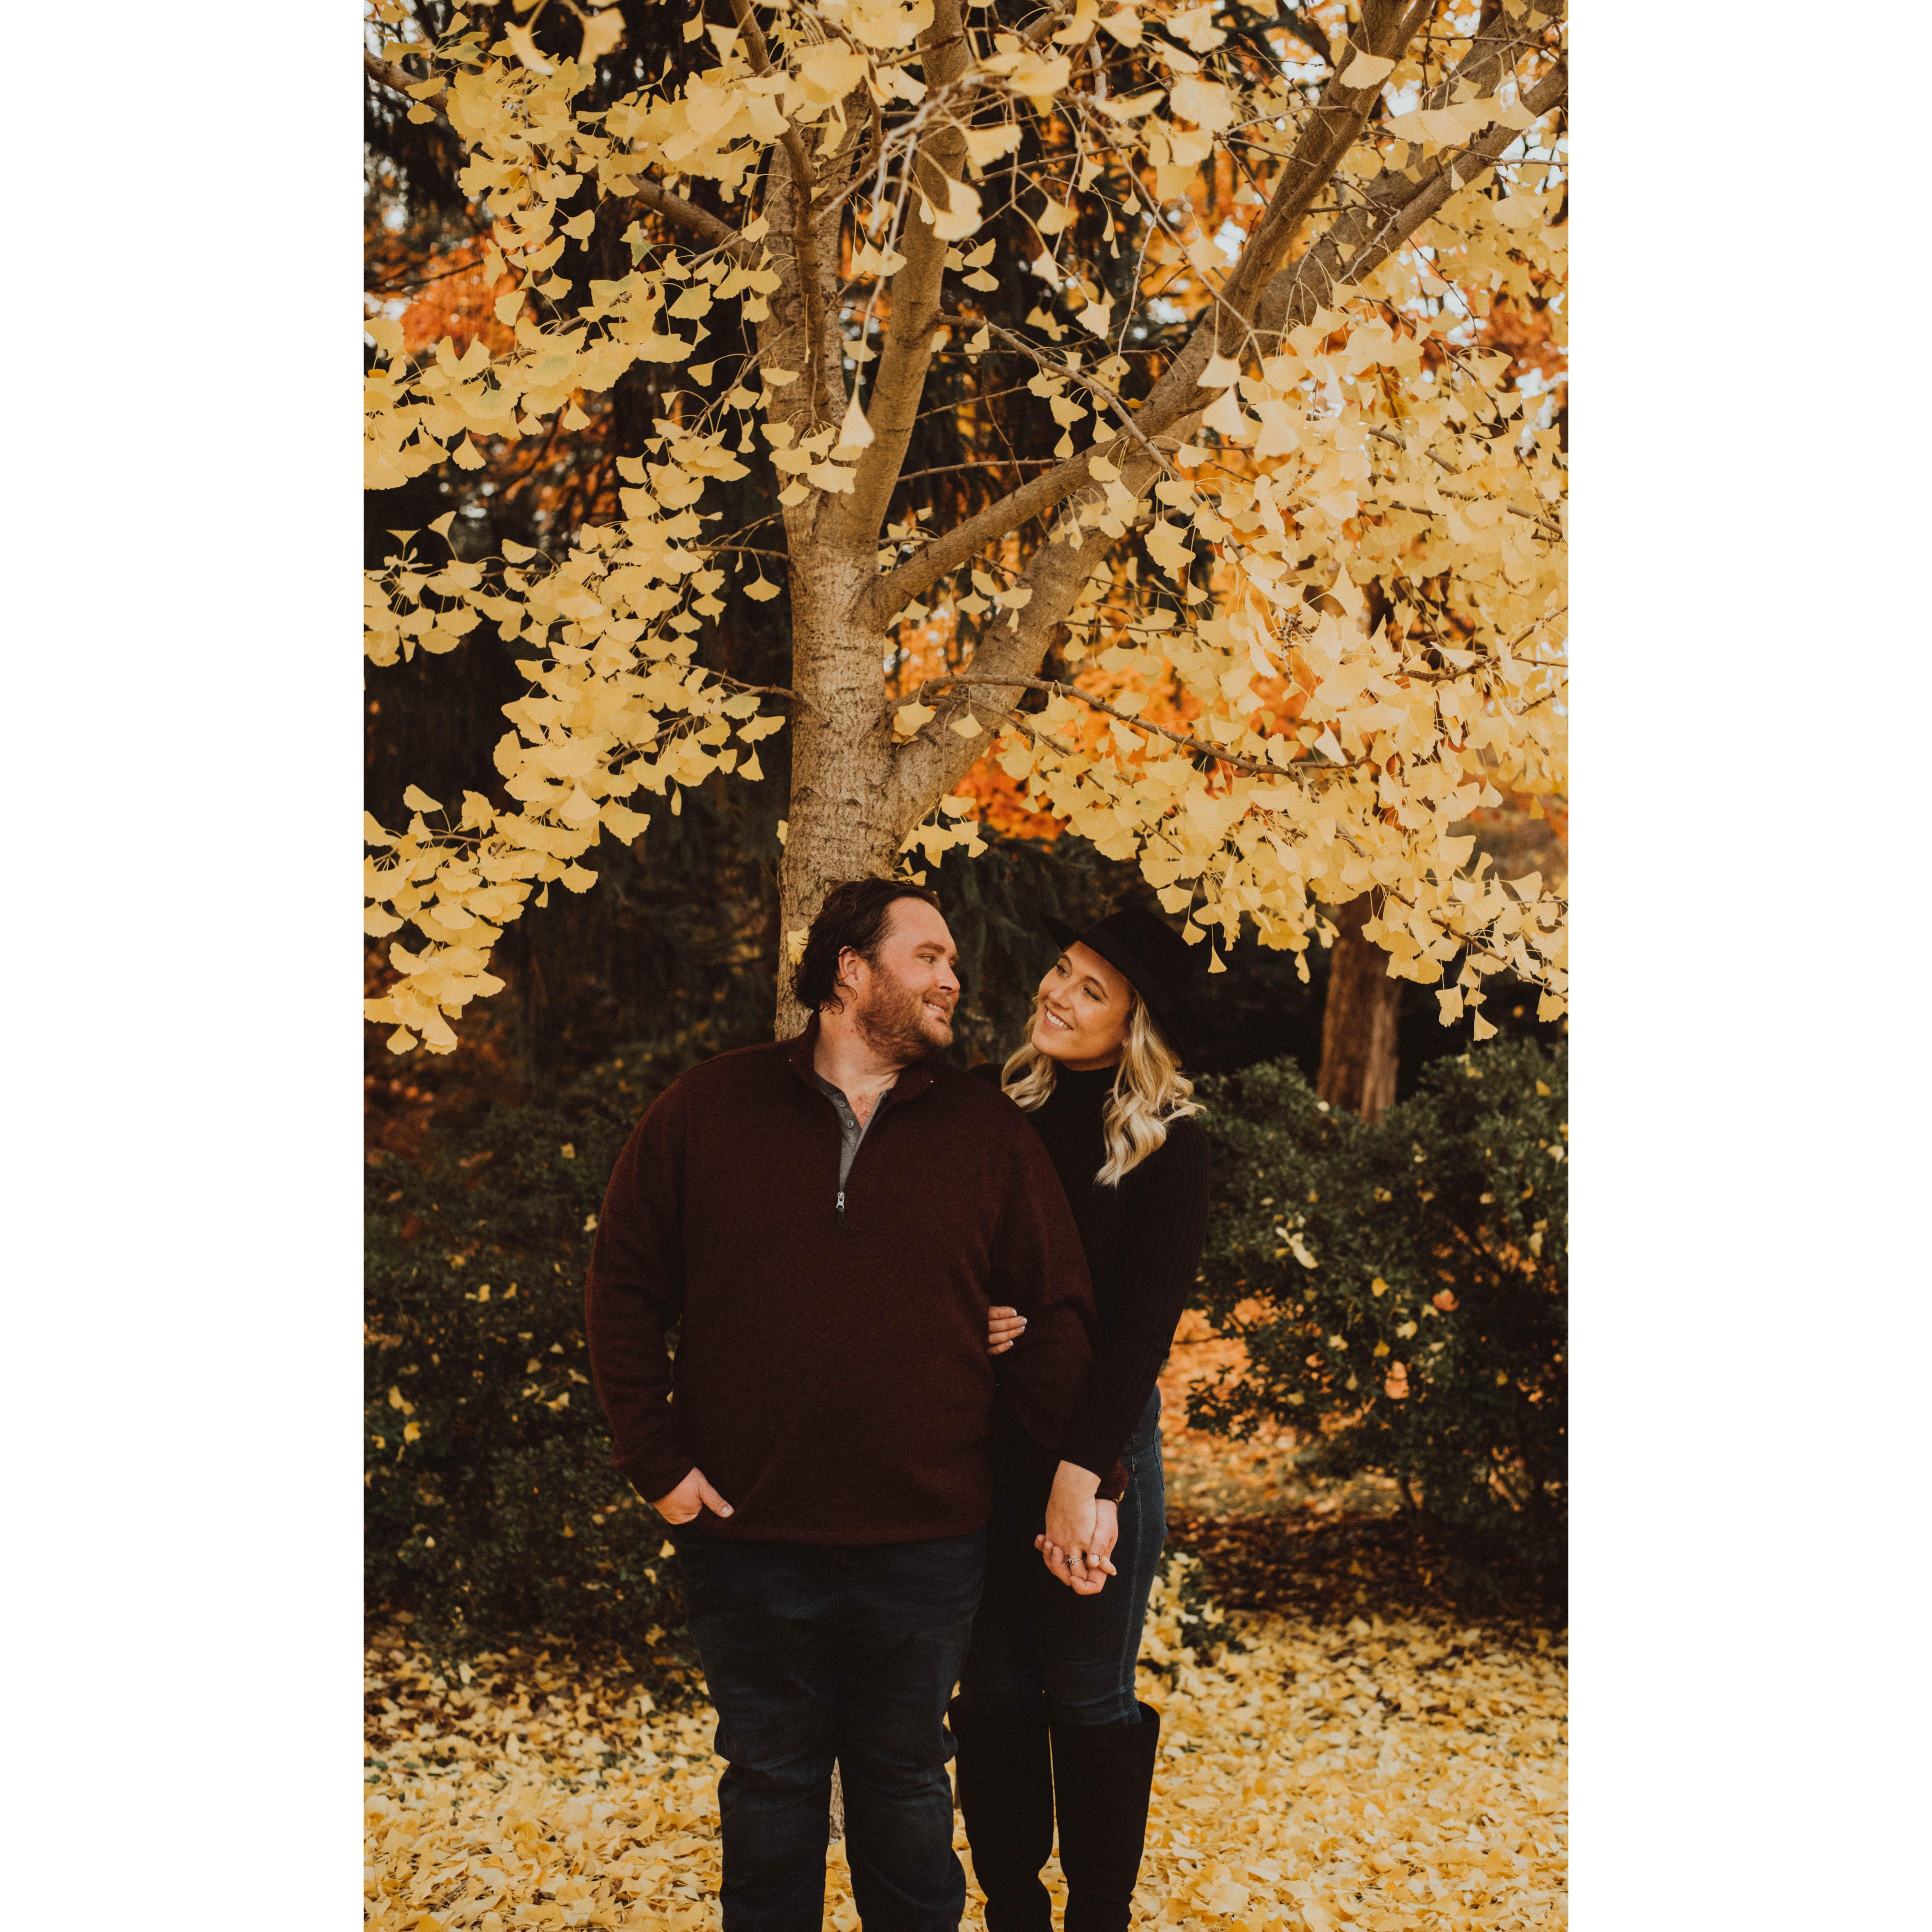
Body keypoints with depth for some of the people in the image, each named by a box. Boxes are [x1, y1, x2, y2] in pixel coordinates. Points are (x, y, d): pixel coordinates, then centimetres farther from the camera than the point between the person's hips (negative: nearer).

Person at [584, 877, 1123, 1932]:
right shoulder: (709, 1107, 0)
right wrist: (656, 1458, -4)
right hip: (746, 1533, 0)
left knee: (905, 1777, 15)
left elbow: (1061, 1309, 4)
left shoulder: (986, 1131, 3)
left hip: (926, 1540, 1)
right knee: (770, 1777, 14)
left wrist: (1084, 1468, -4)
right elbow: (624, 1286, 3)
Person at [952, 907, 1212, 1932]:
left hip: (1099, 1435, -3)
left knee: (1090, 1701, 5)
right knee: (992, 1693, 9)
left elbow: (1143, 1324, -11)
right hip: (980, 1438, 3)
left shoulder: (1166, 1146, -6)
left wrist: (1090, 1477, -19)